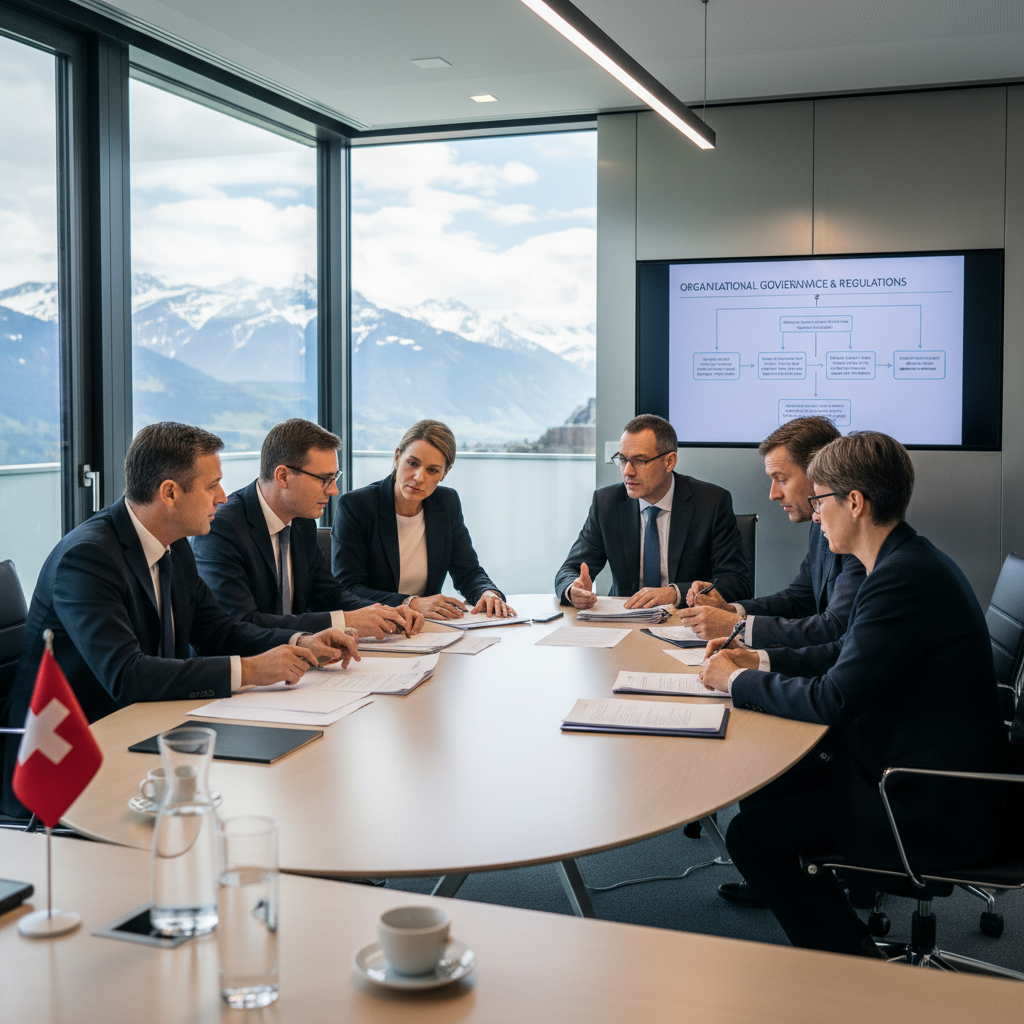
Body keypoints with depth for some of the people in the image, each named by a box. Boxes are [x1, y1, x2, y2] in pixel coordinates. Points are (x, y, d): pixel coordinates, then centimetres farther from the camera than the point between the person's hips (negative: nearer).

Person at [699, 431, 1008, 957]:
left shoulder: (904, 578, -25)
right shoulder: (911, 560, 7)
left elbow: (833, 699, -24)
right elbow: (850, 652, 18)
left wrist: (737, 682, -11)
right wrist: (762, 659, 10)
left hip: (931, 811, -10)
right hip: (927, 774, 10)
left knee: (750, 835, -6)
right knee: (764, 790, 14)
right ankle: (851, 939, 24)